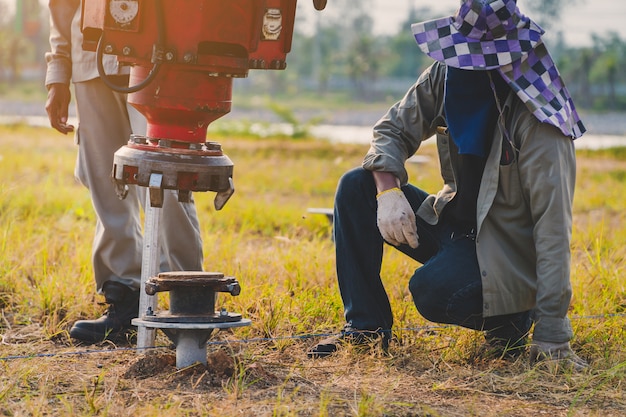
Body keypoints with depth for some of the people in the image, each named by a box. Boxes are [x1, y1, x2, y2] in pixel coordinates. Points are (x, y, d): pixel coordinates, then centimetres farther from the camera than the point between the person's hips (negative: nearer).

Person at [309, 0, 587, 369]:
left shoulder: (539, 119, -25)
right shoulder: (447, 76, -7)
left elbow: (554, 224, -27)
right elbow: (393, 130, 4)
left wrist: (553, 336, -29)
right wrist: (388, 190, -20)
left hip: (504, 249, -7)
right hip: (453, 223, 7)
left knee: (432, 290, -35)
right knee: (355, 188, -8)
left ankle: (512, 320, -1)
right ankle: (367, 326, -3)